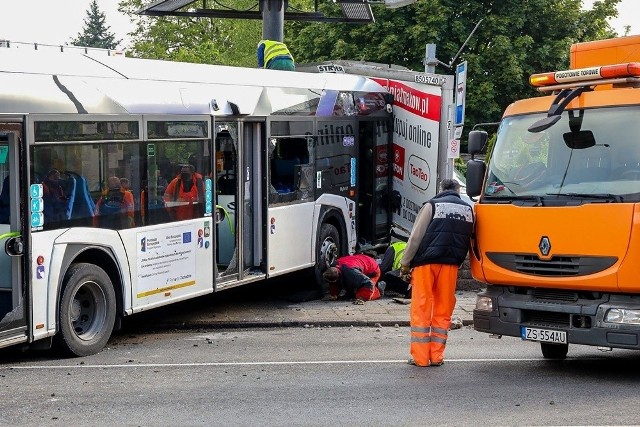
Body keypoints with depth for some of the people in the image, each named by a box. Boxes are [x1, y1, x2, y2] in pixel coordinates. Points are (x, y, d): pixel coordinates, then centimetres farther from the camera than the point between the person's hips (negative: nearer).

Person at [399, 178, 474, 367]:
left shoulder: (431, 206, 1)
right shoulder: (468, 210, 14)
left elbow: (416, 237, -2)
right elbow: (469, 241, 15)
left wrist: (405, 263, 3)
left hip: (426, 263, -3)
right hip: (451, 265, 3)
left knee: (421, 310, 2)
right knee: (443, 311, 10)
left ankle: (420, 357, 2)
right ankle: (436, 356, 11)